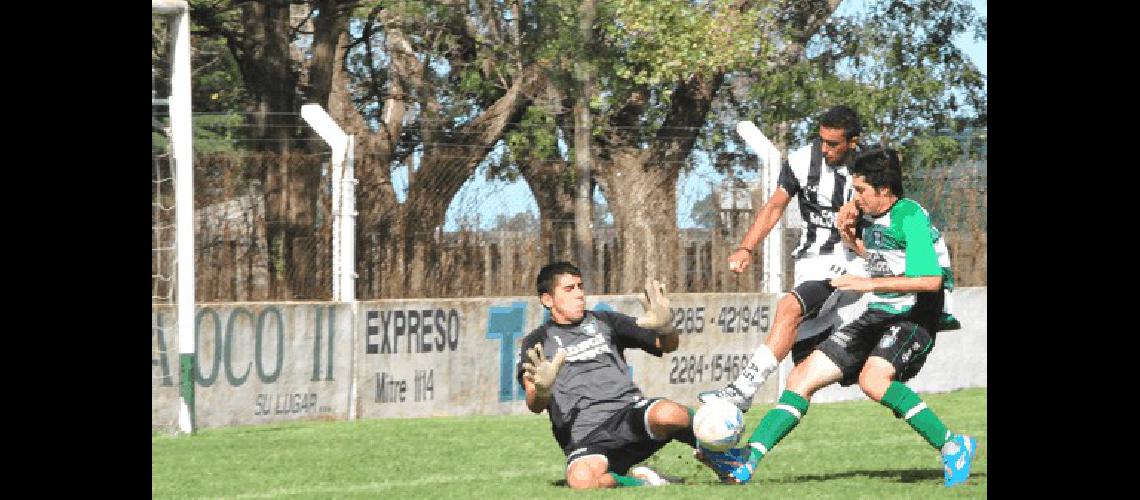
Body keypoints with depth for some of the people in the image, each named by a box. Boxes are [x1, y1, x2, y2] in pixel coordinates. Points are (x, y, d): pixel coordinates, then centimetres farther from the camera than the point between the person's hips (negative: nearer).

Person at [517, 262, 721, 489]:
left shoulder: (605, 322, 20)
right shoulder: (536, 342, 13)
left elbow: (669, 346, 16)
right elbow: (535, 406, -2)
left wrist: (665, 327, -10)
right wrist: (541, 390, -28)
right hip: (584, 439, -1)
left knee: (667, 414, -36)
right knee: (580, 479, -39)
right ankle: (637, 481, -12)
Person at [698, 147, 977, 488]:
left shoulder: (911, 216, -17)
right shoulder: (869, 217, 9)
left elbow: (931, 280, -27)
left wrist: (869, 283, -26)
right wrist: (851, 239, 7)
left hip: (914, 318, -9)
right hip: (878, 316, 9)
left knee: (872, 379, -35)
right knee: (803, 376, 2)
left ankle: (952, 446, -25)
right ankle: (747, 459, 0)